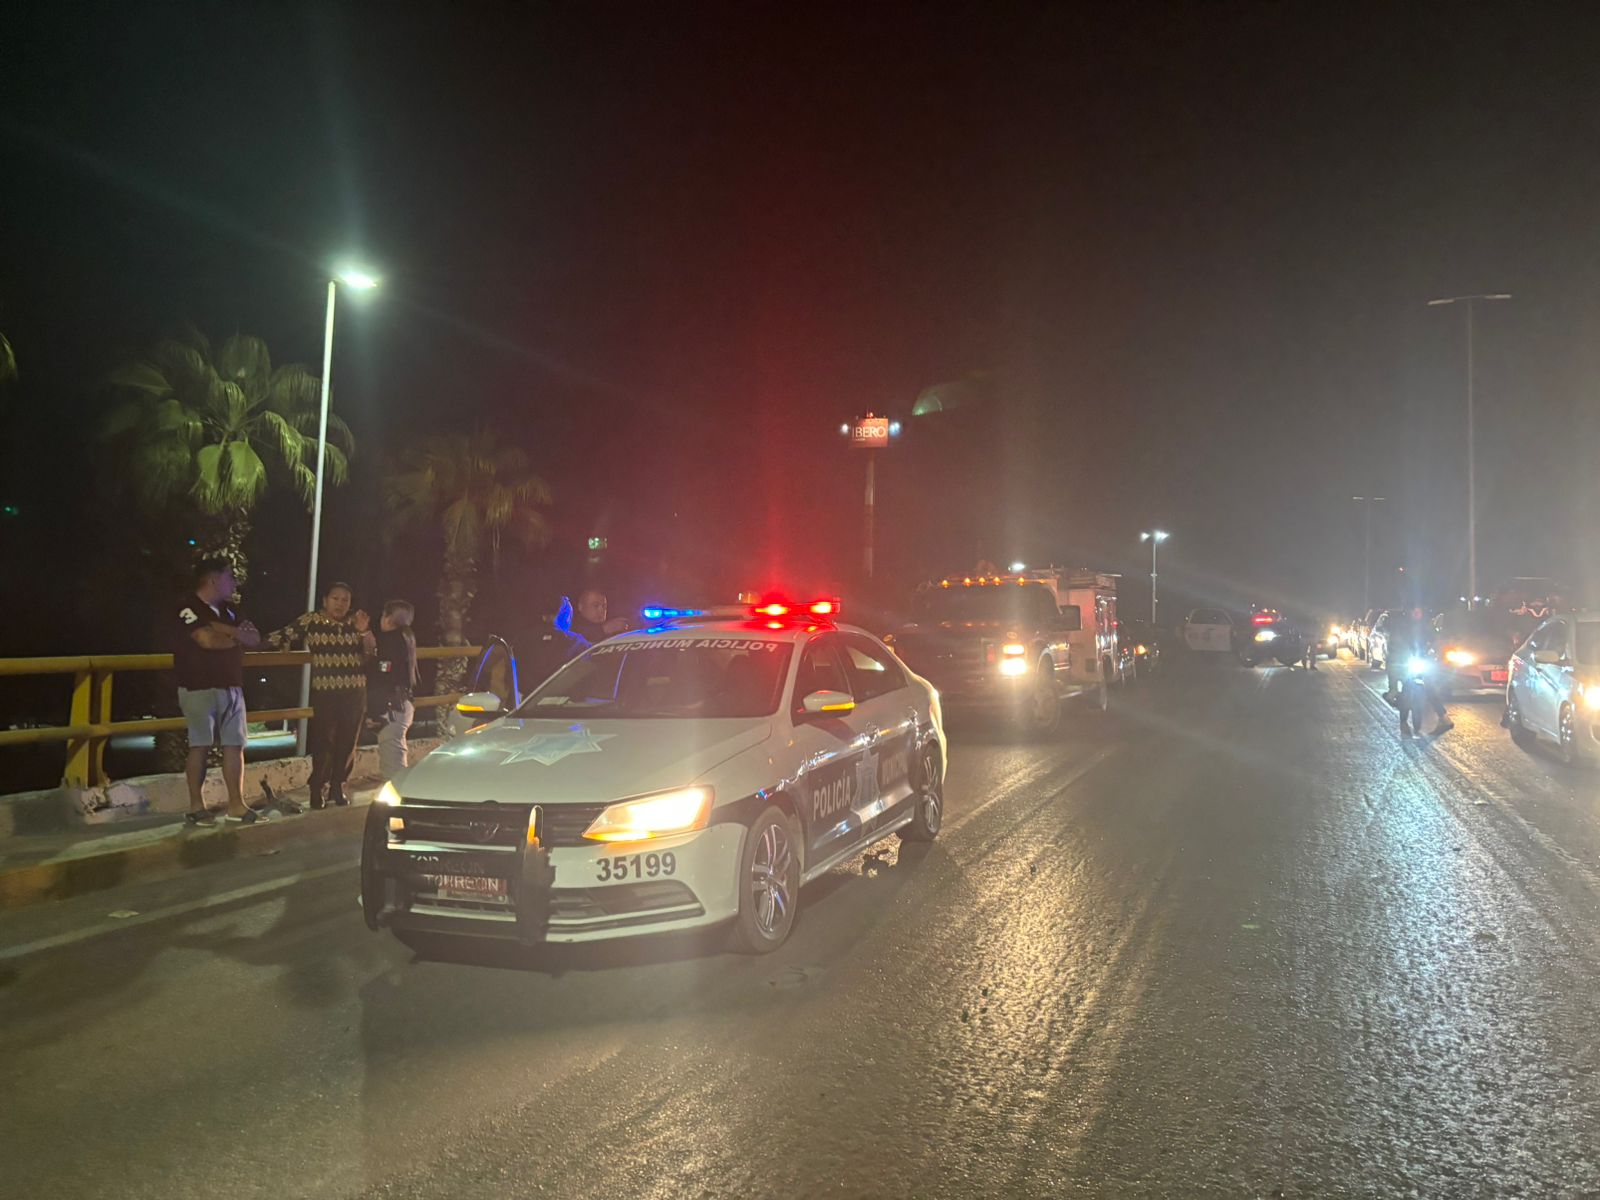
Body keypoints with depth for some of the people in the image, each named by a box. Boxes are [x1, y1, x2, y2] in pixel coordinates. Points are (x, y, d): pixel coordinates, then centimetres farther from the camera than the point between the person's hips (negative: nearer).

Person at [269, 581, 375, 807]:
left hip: (355, 693, 4)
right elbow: (283, 638, -2)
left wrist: (364, 632, -11)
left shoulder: (356, 622, 8)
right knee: (323, 742, -8)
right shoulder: (309, 621, -2)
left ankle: (337, 789, 20)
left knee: (347, 743, 7)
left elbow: (371, 653, 5)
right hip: (324, 693, -3)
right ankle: (318, 791, 2)